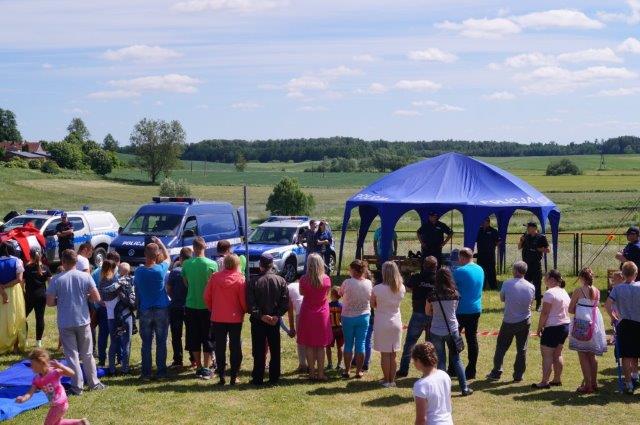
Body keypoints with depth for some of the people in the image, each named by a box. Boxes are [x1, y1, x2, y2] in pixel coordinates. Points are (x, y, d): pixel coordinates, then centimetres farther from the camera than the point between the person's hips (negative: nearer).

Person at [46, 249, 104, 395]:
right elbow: (96, 298, -4)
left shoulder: (57, 279, -10)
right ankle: (93, 383, 22)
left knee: (72, 355, 5)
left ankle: (77, 386, 5)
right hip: (83, 321, 2)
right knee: (87, 354, 15)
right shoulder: (85, 276, -5)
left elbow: (49, 302, -8)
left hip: (65, 323, -2)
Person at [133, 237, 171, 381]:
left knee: (146, 343, 6)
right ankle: (161, 372, 8)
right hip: (161, 310, -1)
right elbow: (167, 257, 10)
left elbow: (136, 288, 8)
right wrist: (160, 243, 20)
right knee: (161, 343, 6)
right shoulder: (161, 269, -11)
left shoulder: (139, 271, -5)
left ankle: (146, 373, 8)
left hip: (145, 311, 1)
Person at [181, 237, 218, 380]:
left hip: (191, 305, 2)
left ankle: (198, 367, 17)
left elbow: (186, 283, 7)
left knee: (194, 338, 12)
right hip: (207, 306, -2)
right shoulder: (212, 264, -11)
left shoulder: (186, 264, -4)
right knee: (208, 338, 6)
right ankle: (206, 369, 4)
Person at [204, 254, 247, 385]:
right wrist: (243, 311, 9)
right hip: (235, 318, -2)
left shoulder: (214, 277, -4)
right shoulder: (240, 279, -10)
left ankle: (221, 376, 10)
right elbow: (244, 300, -10)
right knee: (235, 347, 7)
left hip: (217, 318, 2)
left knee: (220, 348, 9)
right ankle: (234, 377, 7)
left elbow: (207, 297, 1)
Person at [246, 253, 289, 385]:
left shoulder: (253, 282, -9)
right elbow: (285, 302, -7)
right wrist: (277, 316, -9)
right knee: (275, 350, 11)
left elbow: (250, 304, -14)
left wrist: (260, 316, -12)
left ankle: (258, 378, 7)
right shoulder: (281, 281, -3)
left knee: (259, 351, 4)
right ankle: (274, 377, 14)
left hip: (258, 321, -2)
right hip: (275, 321, 2)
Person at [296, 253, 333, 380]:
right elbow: (327, 295, 5)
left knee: (309, 346, 8)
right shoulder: (326, 279, -10)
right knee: (321, 346, 9)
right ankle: (320, 373, 10)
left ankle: (312, 373, 9)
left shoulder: (304, 279, -13)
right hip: (322, 314, 1)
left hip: (307, 314, -1)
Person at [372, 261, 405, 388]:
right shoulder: (401, 288, -5)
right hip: (396, 323, 4)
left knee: (385, 354, 5)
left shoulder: (377, 289, -16)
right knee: (393, 354, 12)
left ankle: (386, 381, 10)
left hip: (382, 324, -4)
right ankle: (392, 380, 19)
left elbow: (373, 305, -4)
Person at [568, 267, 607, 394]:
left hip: (581, 324, -5)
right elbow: (595, 306, 11)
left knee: (583, 356, 0)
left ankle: (587, 385, -2)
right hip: (595, 325, 5)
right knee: (592, 356, 16)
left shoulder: (579, 291, -9)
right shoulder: (597, 291, 5)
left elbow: (570, 310, -6)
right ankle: (594, 383, 21)